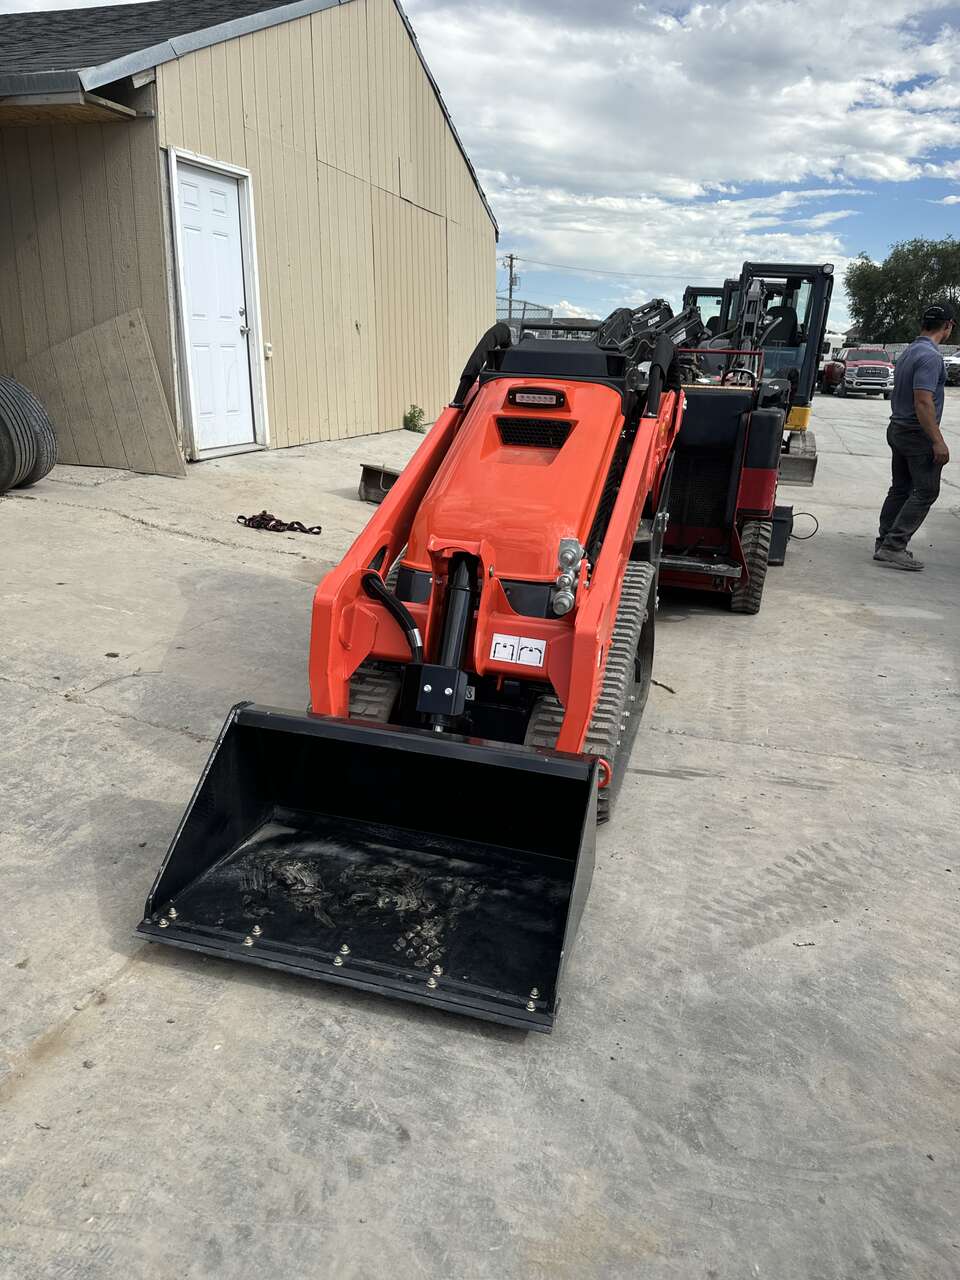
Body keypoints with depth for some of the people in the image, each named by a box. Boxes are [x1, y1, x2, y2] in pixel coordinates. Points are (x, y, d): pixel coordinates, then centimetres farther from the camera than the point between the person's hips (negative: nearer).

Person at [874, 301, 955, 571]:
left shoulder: (909, 352, 13)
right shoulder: (930, 356, -18)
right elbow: (923, 401, -25)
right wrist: (938, 441, -23)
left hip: (898, 429, 9)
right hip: (918, 435, -9)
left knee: (900, 490, 13)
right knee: (925, 492, -5)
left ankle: (885, 544, 14)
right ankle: (893, 547, -8)